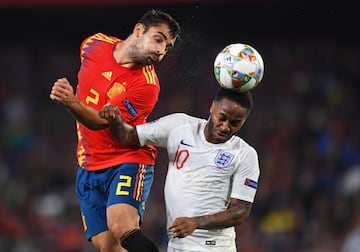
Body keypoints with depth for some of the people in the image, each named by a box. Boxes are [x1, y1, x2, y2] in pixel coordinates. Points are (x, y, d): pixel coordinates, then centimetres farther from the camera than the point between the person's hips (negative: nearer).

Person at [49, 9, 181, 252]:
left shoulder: (147, 84, -19)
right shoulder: (94, 45, -2)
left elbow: (100, 122, -23)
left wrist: (72, 103, -39)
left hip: (128, 161, -5)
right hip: (89, 166, 5)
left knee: (122, 227, -30)